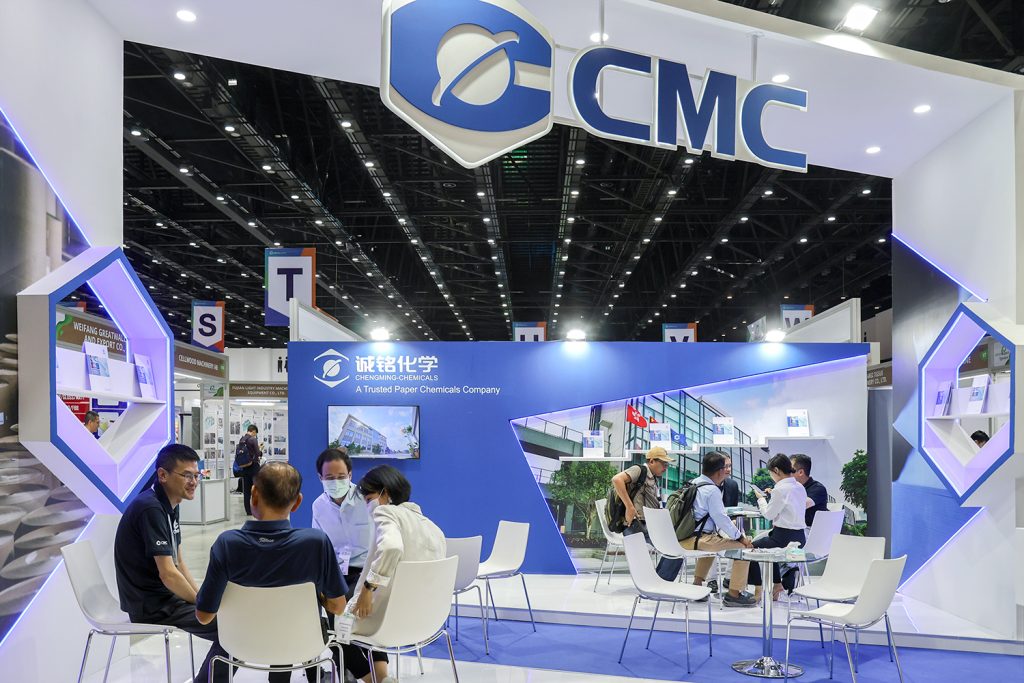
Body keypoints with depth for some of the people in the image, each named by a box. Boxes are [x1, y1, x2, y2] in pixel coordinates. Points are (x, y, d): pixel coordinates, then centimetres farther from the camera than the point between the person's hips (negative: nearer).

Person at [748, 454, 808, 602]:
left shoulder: (780, 489, -19)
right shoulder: (800, 487, 6)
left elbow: (768, 514, -10)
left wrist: (761, 498, 5)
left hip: (785, 537, -8)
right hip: (799, 537, 9)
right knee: (767, 545, 33)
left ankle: (757, 591, 17)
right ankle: (777, 584, 32)